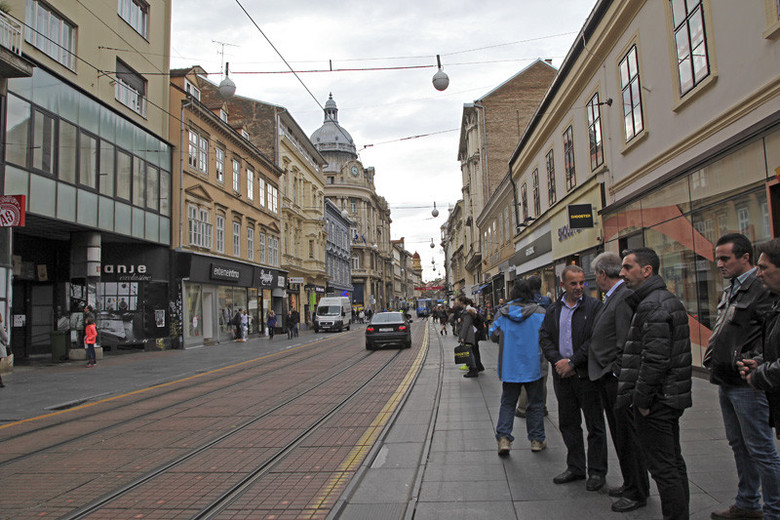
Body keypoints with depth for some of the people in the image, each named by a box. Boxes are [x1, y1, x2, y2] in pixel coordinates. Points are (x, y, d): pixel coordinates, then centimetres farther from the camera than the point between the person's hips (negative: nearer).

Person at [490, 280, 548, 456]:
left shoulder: (502, 313, -3)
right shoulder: (539, 312, -7)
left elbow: (493, 335, 0)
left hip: (509, 367, 1)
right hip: (533, 366, -1)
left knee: (507, 403, 9)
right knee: (535, 403, 13)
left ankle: (503, 438, -2)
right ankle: (537, 440, 18)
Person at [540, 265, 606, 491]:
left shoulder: (595, 307, -5)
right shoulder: (553, 310, 10)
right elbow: (544, 337, 7)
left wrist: (572, 362, -15)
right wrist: (558, 361, -8)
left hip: (587, 375, -5)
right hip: (562, 376, 5)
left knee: (595, 425, 5)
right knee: (568, 423, 13)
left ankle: (597, 471, 18)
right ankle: (575, 468, 27)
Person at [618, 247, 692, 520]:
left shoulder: (652, 305, -18)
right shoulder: (670, 300, 15)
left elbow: (655, 358, -25)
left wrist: (641, 398, -17)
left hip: (655, 400, -11)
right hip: (671, 397, 11)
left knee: (663, 467, -2)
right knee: (674, 461, 19)